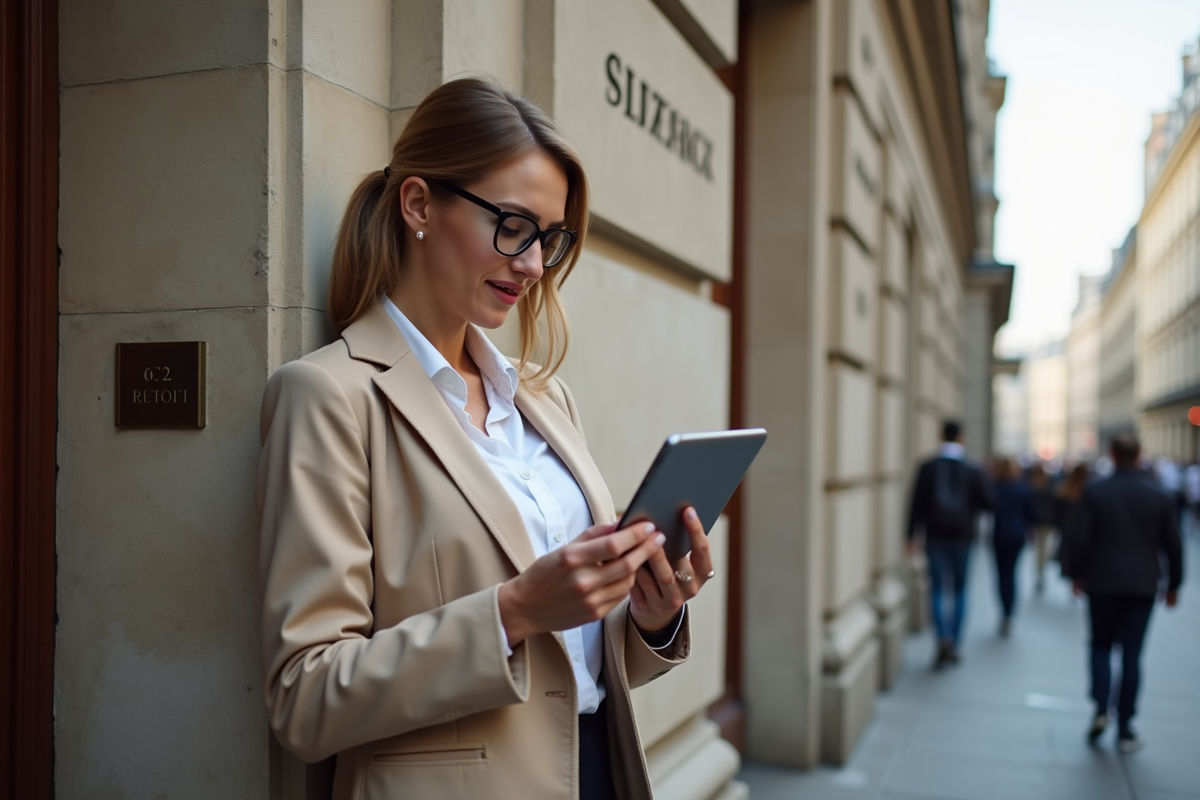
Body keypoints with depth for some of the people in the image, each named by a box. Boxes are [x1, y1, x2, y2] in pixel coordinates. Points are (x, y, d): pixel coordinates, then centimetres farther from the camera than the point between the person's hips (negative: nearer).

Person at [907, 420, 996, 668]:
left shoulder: (928, 468, -4)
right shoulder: (972, 471, -3)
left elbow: (917, 503, -7)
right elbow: (988, 504, -2)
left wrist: (912, 535, -3)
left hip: (936, 536, -1)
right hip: (962, 536, 1)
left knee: (938, 588, 4)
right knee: (959, 589, 11)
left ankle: (944, 637, -15)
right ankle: (956, 645, 13)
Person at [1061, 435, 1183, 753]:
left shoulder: (1096, 492, -6)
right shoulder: (1160, 496, 0)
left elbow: (1078, 537, -8)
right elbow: (1172, 545, 3)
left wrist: (1076, 573, 6)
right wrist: (1173, 585, 15)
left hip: (1101, 583, -1)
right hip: (1142, 586, 1)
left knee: (1100, 645, 15)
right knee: (1132, 655, 5)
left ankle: (1100, 708, -3)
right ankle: (1125, 730, 7)